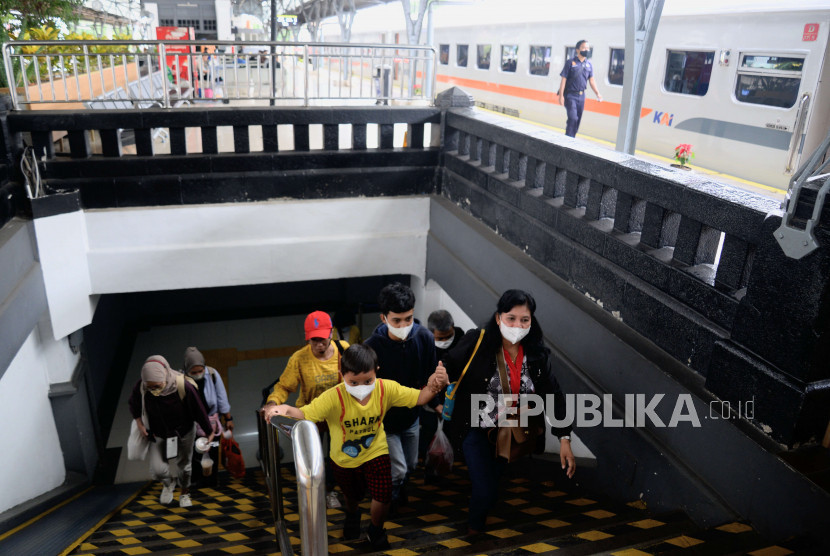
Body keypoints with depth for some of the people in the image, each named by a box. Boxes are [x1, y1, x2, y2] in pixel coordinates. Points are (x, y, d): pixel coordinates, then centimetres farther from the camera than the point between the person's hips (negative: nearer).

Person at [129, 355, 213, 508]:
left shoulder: (183, 386, -33)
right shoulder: (141, 387, -25)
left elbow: (199, 409, -18)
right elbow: (134, 405, 0)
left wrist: (209, 431, -7)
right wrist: (140, 424, -7)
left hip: (183, 432, -1)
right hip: (158, 434, 1)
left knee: (184, 464, 17)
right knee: (157, 470, -12)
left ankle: (185, 493, 48)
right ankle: (168, 483, 27)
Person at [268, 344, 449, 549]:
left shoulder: (386, 389, -26)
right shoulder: (333, 397, -35)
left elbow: (418, 398, -19)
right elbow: (304, 414, -41)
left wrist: (432, 387, -39)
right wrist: (287, 410, -63)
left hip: (375, 452, 0)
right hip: (344, 458, 0)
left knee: (383, 497, -13)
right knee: (352, 496, 25)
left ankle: (375, 530, 25)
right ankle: (352, 515, 66)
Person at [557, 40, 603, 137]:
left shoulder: (589, 64, 8)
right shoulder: (570, 62, -6)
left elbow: (591, 80, 12)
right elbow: (564, 79, -7)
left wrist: (597, 93, 3)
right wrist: (561, 95, -13)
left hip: (581, 96, 5)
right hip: (570, 95, -5)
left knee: (578, 120, 8)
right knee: (573, 118, -17)